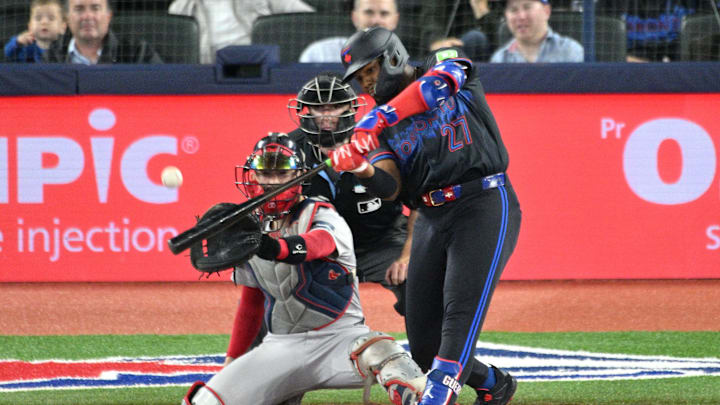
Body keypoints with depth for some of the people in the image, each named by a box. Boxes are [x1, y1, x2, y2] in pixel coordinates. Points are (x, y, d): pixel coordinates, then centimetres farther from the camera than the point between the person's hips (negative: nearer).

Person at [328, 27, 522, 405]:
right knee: (424, 347, 4)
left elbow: (432, 89, -21)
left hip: (484, 206, -6)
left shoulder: (448, 65, 4)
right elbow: (391, 189, 2)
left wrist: (373, 122, -31)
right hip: (430, 219, 6)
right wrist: (363, 170, -21)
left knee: (461, 314, -22)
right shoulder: (385, 126, 16)